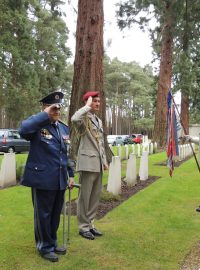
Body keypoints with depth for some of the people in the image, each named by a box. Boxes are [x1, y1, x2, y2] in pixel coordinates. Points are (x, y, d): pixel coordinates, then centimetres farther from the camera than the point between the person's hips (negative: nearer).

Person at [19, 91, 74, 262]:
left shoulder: (64, 128, 12)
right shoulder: (37, 125, -9)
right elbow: (23, 130, -33)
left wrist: (70, 174, 14)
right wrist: (45, 115, -25)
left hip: (60, 180, 6)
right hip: (43, 179, -6)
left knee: (55, 214, 17)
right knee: (43, 215, 8)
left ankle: (53, 243, 35)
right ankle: (45, 247, 25)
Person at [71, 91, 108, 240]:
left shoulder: (99, 120, 17)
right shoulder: (84, 118, -7)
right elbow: (74, 119, -34)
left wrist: (104, 160, 16)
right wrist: (87, 106, -20)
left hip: (98, 163, 8)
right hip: (87, 162, -8)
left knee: (95, 196, 13)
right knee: (85, 196, 1)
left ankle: (90, 224, 25)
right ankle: (83, 227, 13)